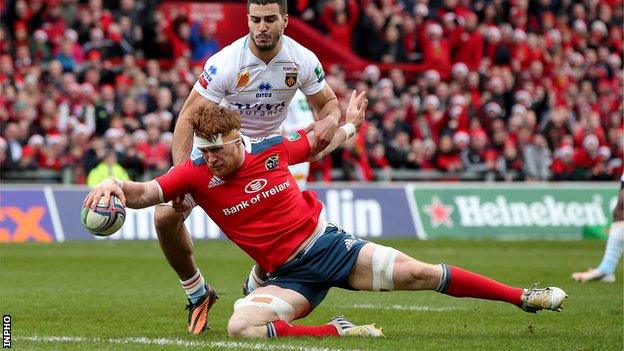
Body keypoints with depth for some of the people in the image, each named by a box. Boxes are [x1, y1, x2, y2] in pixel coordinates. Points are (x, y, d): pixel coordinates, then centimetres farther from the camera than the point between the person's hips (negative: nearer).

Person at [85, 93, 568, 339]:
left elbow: (316, 146, 18)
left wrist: (350, 125, 22)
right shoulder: (195, 175, -9)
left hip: (327, 244, 0)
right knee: (240, 326, -28)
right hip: (288, 276, 0)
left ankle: (524, 297, 0)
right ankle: (337, 331, -21)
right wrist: (116, 186, -41)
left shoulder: (272, 150, -5)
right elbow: (143, 194, -22)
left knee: (418, 273, -12)